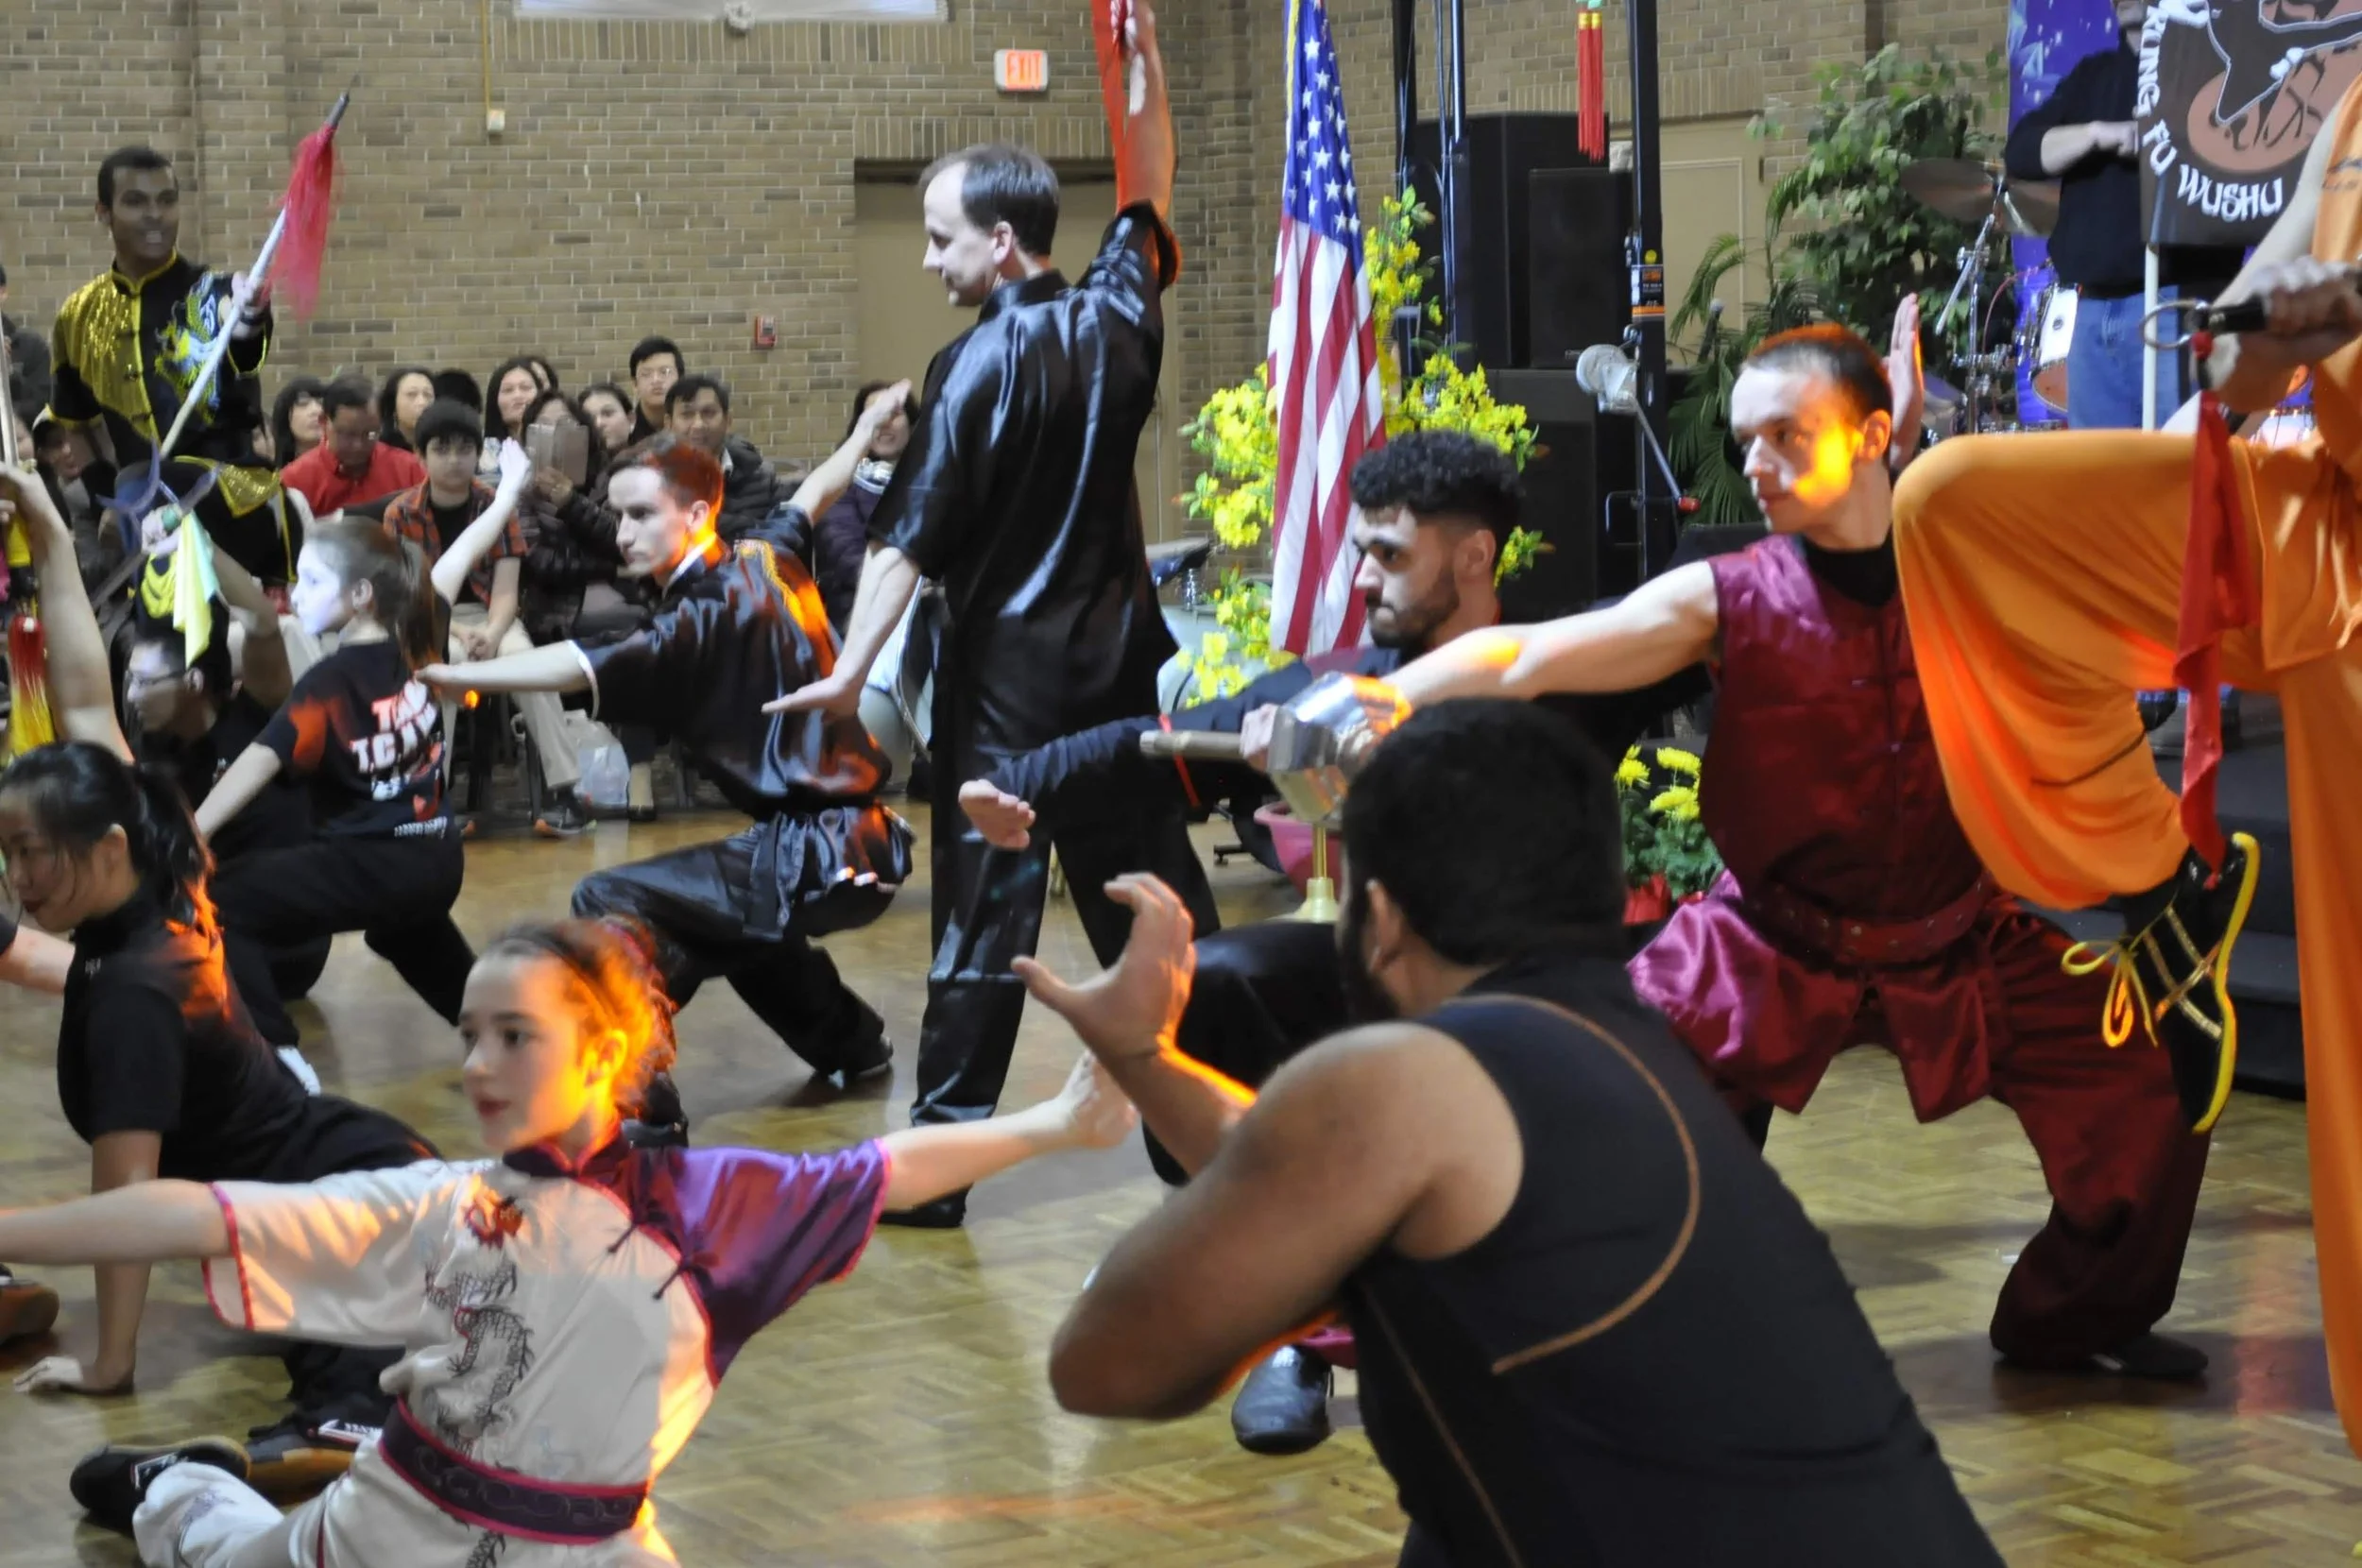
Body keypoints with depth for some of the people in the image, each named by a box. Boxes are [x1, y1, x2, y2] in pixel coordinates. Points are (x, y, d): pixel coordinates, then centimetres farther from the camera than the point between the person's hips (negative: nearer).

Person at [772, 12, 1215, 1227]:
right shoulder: (1118, 319, 2)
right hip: (1120, 657, 5)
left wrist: (852, 669, -16)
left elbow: (910, 539, -16)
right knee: (1153, 886, 11)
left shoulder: (979, 365, -12)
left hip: (1008, 671, -5)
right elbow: (1147, 195, 20)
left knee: (986, 909, -4)